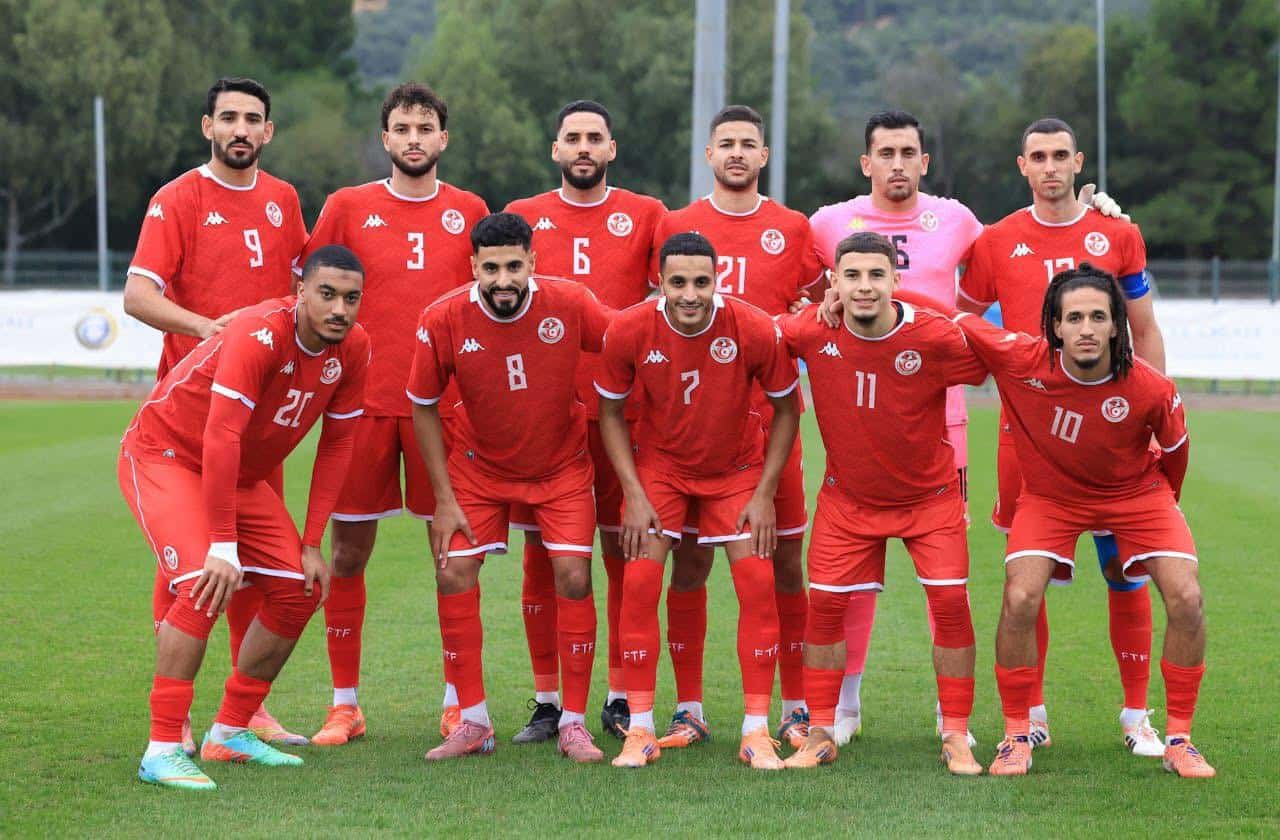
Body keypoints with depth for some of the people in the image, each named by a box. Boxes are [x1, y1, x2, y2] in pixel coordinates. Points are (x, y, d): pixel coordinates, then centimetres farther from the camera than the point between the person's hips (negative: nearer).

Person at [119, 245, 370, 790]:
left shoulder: (353, 348, -9)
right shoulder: (259, 336, -32)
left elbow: (336, 444, 0)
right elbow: (220, 442, -36)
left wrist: (312, 545, -3)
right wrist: (224, 547, -37)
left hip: (241, 475, 8)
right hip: (165, 454, -8)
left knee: (299, 592, 2)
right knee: (206, 586, -27)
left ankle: (230, 734, 15)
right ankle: (162, 751, -23)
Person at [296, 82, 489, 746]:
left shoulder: (469, 212, 8)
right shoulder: (348, 207, 5)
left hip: (444, 401, 1)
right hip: (364, 401, 0)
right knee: (348, 551, 1)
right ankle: (345, 704, 9)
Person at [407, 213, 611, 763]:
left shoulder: (570, 304, -23)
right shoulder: (443, 320, -21)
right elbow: (423, 408, -8)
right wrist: (445, 500, -9)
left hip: (562, 465, -1)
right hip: (480, 466, 1)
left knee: (573, 578, -10)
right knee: (453, 576, -7)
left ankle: (574, 723, 2)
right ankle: (473, 723, 5)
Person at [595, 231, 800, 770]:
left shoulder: (756, 330, -23)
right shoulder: (629, 331, -22)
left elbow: (786, 410, -8)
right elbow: (611, 412, -6)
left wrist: (764, 494, -11)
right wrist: (634, 493, -13)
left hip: (737, 469, 0)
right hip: (658, 466, 0)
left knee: (757, 585, -10)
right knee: (639, 583, -11)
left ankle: (757, 732, -1)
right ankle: (640, 730, -1)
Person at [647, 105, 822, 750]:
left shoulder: (793, 229, 8)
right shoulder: (676, 226, 8)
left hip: (770, 416, 0)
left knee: (785, 562, 1)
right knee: (689, 560, 1)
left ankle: (795, 710, 9)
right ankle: (688, 710, 9)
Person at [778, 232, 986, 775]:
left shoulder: (935, 338, -23)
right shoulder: (812, 332, -18)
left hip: (929, 495, -2)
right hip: (847, 496, 2)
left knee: (951, 601, -10)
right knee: (824, 603, -3)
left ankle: (956, 737, 3)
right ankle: (820, 734, 10)